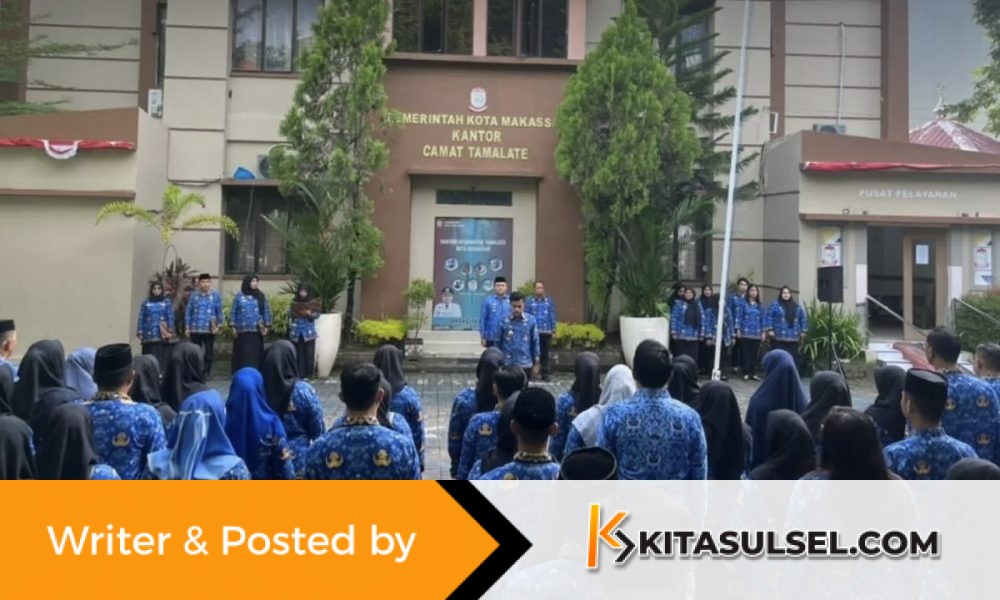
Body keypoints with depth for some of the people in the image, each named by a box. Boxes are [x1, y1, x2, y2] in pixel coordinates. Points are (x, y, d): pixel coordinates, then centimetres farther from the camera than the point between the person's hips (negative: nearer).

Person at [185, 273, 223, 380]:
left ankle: (207, 372, 18)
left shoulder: (216, 295, -1)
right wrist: (187, 327, 3)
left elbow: (219, 311, 3)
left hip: (209, 329, -1)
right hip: (195, 329, 1)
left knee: (209, 351, 5)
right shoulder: (193, 296, 3)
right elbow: (188, 312, 6)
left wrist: (218, 326, -1)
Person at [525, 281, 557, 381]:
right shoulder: (529, 301, 3)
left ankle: (545, 374, 15)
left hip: (546, 332, 1)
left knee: (545, 354, 8)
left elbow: (552, 316, 5)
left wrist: (553, 329, -2)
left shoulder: (550, 301, 7)